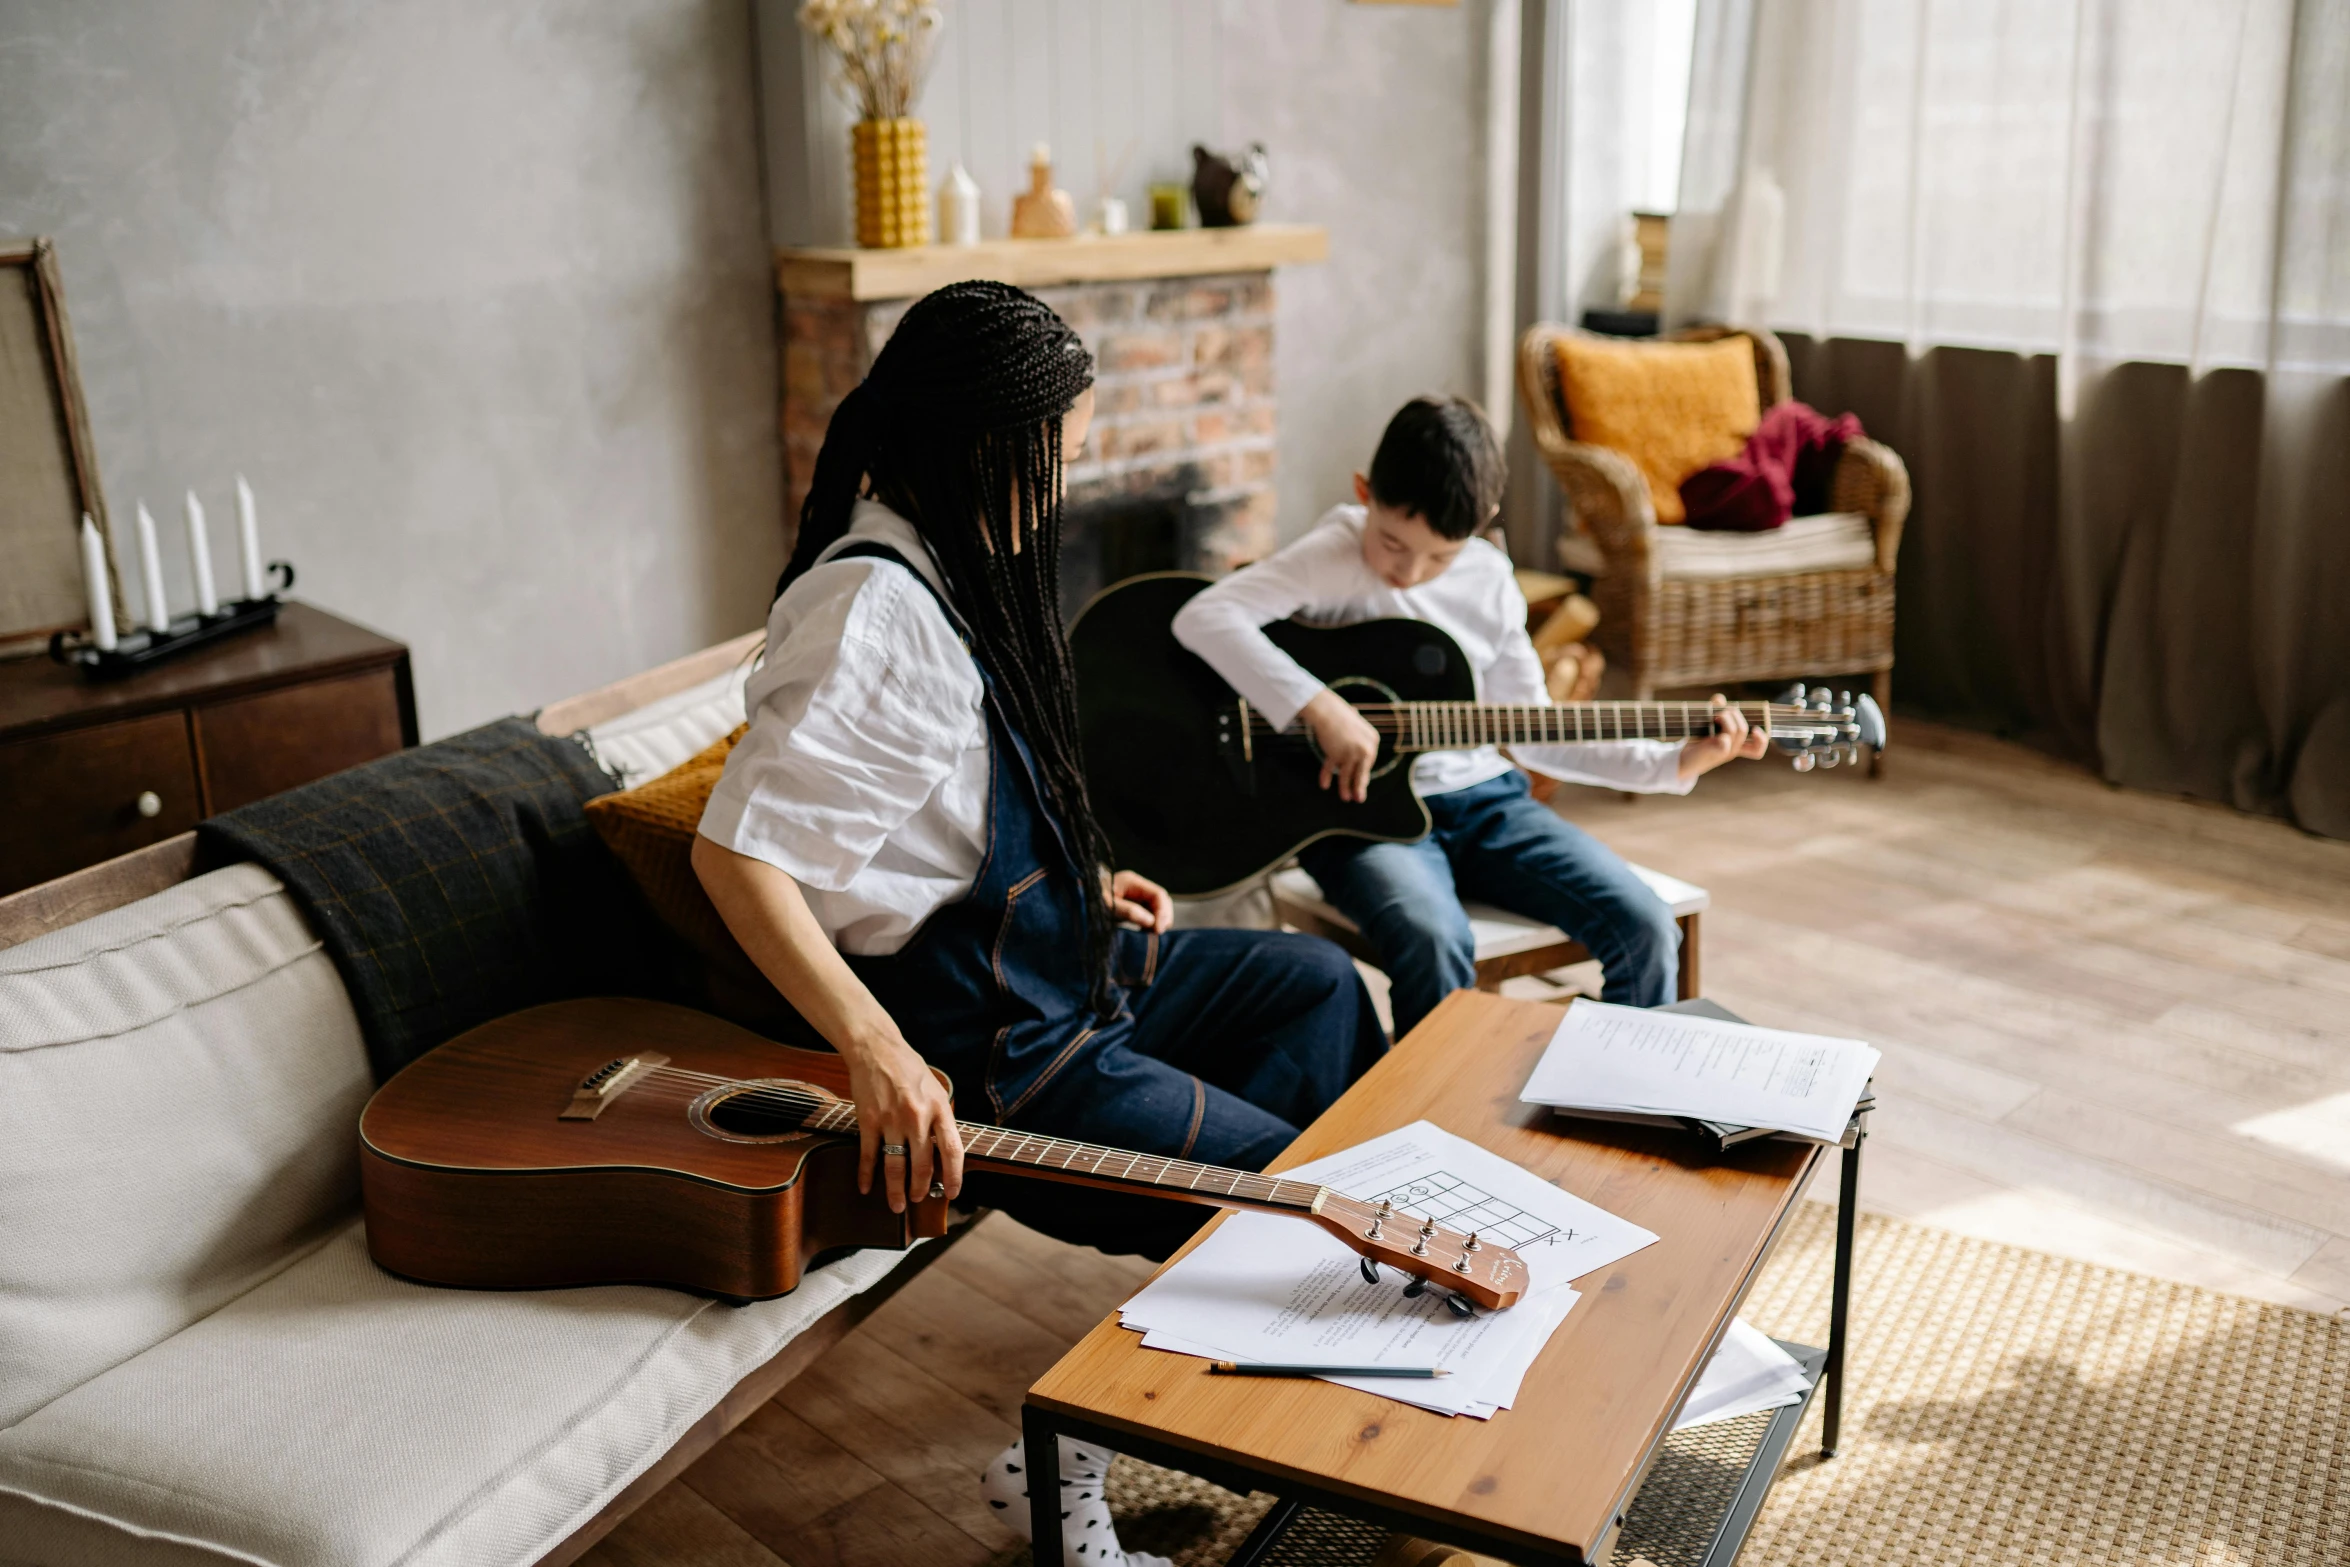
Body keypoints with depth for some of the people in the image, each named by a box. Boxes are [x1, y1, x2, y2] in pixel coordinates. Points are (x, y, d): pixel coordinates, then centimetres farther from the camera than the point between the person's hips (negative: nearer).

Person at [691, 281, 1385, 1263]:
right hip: (987, 1061, -11)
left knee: (1319, 981, 25)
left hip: (1055, 966, 11)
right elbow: (736, 850, -33)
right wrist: (879, 1052, -39)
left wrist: (1081, 880, 12)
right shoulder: (876, 610, -26)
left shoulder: (952, 573, 6)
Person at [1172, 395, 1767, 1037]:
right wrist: (1320, 707, -31)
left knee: (1646, 929, -9)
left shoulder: (1490, 581, 4)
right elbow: (1203, 617, -25)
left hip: (1482, 797, 5)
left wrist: (1675, 763, 4)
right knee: (1435, 941, -35)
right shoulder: (1336, 557, -11)